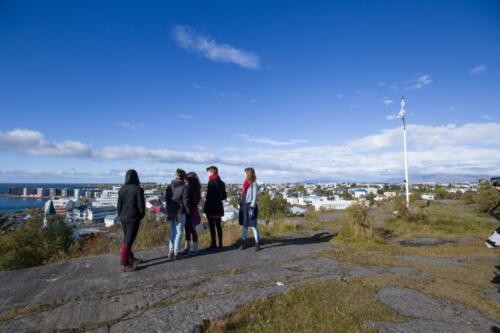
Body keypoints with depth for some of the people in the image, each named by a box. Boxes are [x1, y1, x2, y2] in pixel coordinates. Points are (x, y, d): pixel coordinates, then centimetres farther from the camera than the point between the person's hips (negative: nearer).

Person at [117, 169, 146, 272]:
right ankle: (124, 264, 5)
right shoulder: (138, 189, -16)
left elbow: (119, 205, 5)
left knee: (127, 239, 17)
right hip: (133, 218, -6)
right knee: (128, 241, 0)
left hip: (123, 218, 7)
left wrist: (121, 216, 18)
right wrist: (141, 216, 4)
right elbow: (141, 206, -14)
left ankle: (131, 259, 32)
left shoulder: (122, 189, 1)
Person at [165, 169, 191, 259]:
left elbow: (166, 199, 8)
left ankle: (171, 250, 18)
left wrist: (168, 210, 16)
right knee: (179, 232, 3)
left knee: (172, 231, 17)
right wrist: (189, 212, -1)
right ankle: (176, 252, 5)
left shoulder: (170, 186, 4)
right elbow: (186, 201, -12)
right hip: (180, 212, -5)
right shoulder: (185, 187, -12)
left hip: (171, 212, 5)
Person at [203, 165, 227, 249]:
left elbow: (208, 196, -16)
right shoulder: (221, 183, 8)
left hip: (211, 208, -7)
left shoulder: (211, 182, -14)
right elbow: (224, 196, 11)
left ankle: (214, 244, 4)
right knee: (218, 225, 13)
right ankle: (220, 244, 18)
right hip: (219, 207, 7)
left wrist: (205, 208, -11)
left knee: (212, 226, 0)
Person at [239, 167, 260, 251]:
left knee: (253, 225, -1)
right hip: (244, 206, 8)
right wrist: (241, 205, 12)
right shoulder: (246, 184, 13)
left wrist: (252, 207, -18)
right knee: (245, 225, 12)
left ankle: (257, 243, 8)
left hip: (250, 206, -8)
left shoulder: (254, 184, -10)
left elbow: (254, 196, -13)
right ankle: (244, 243, 19)